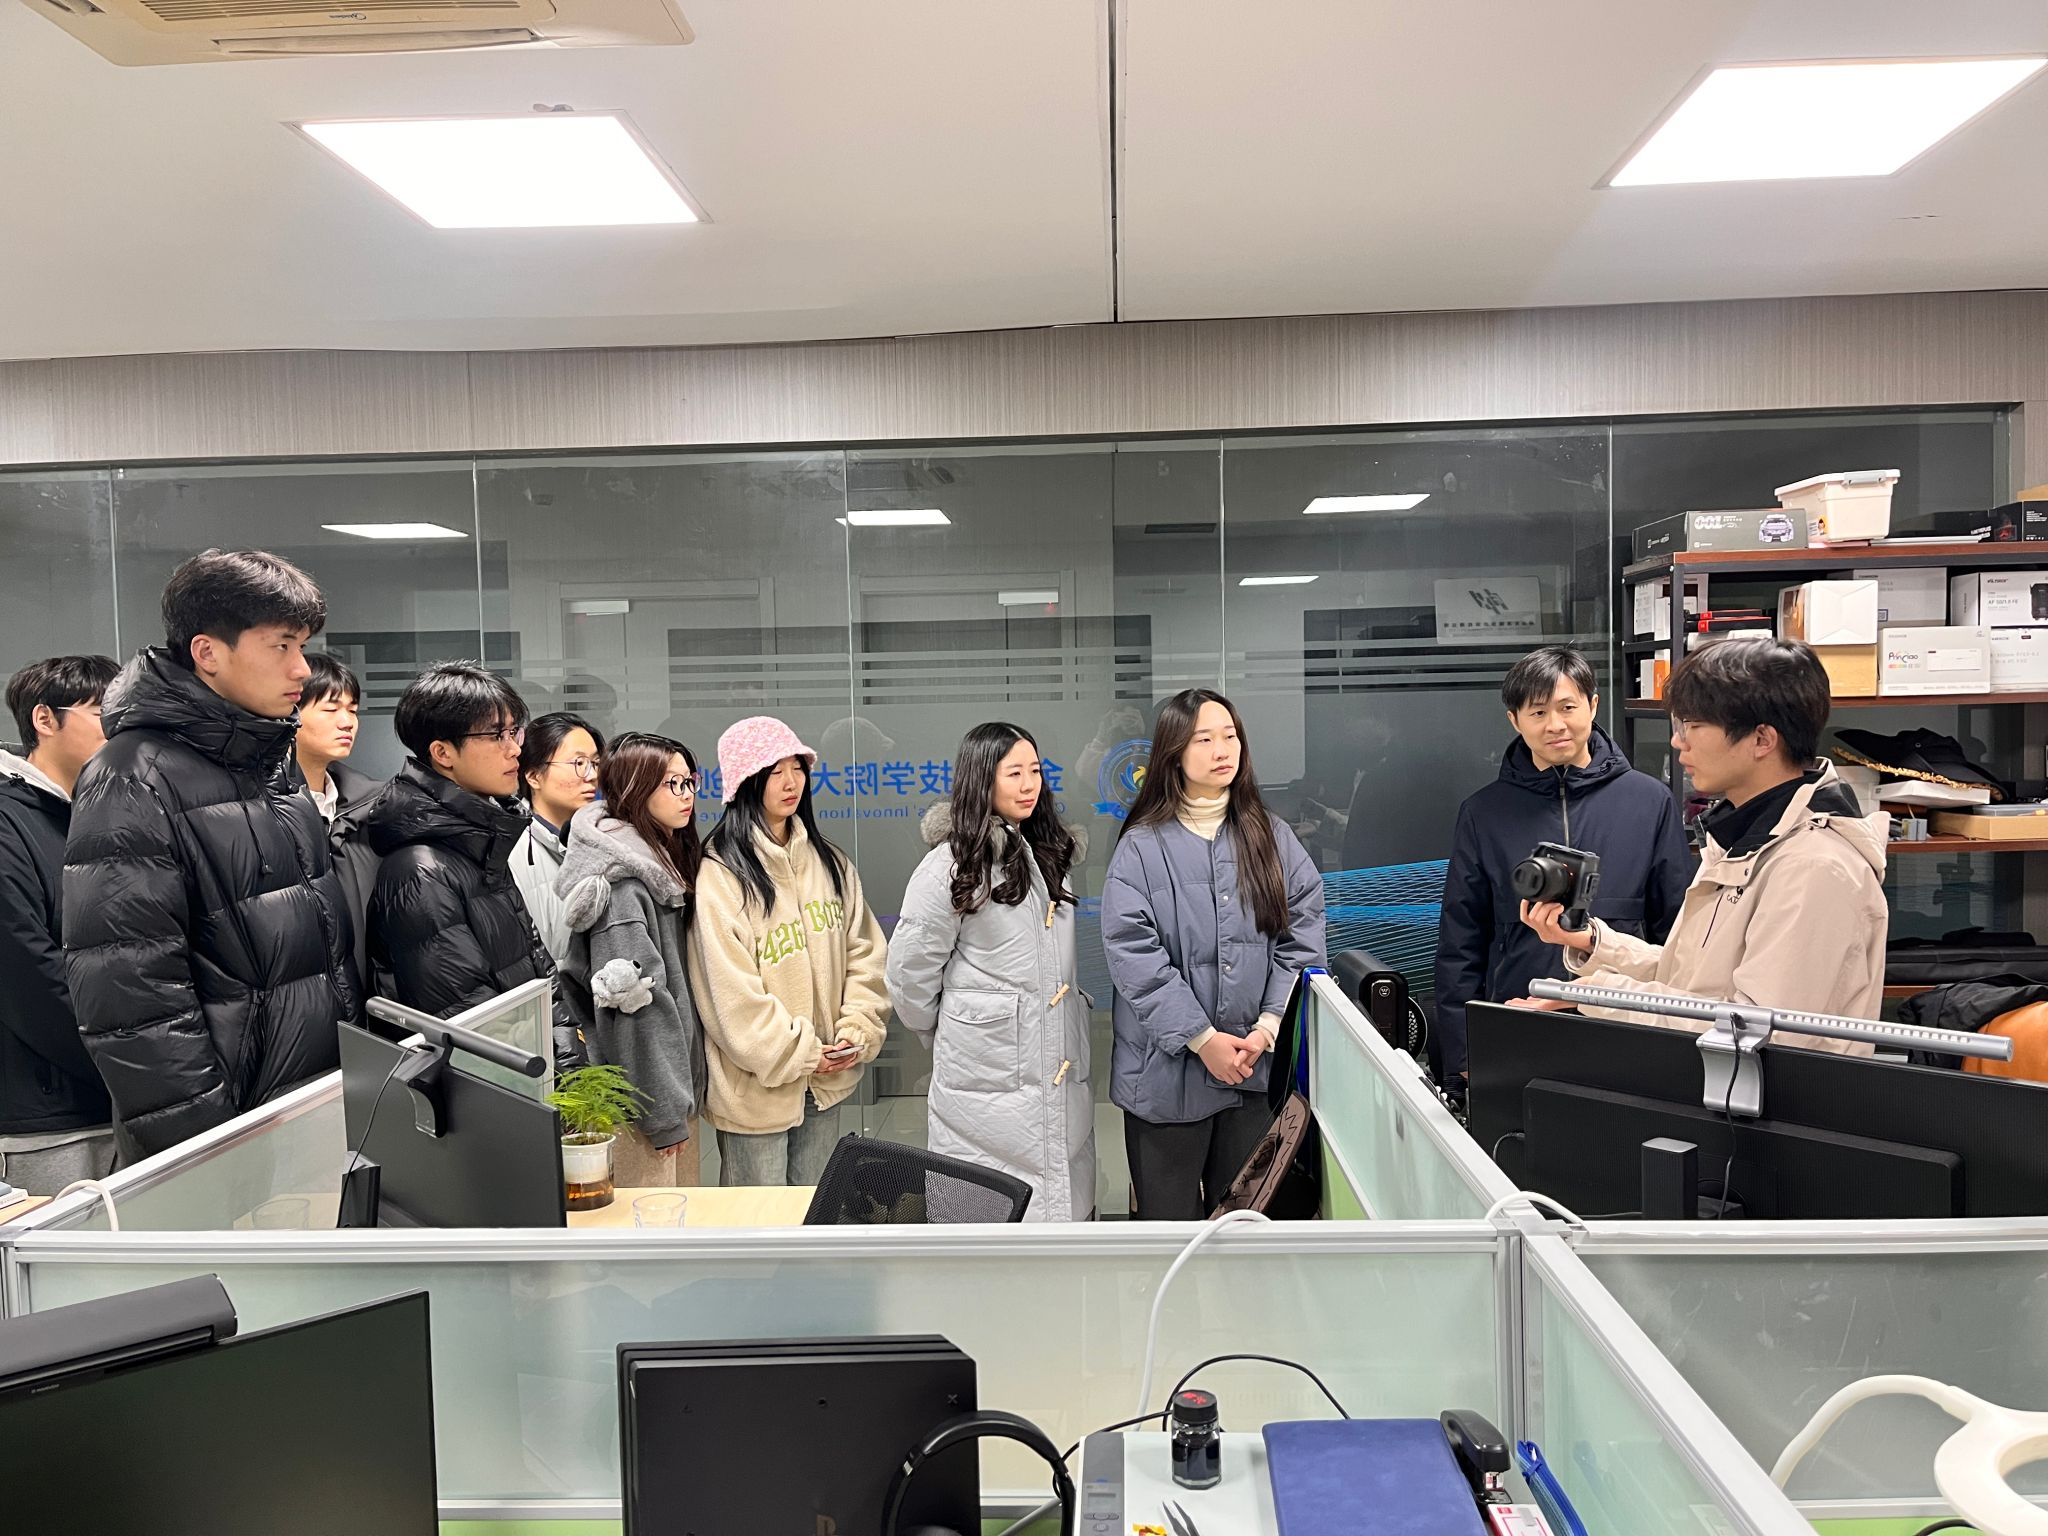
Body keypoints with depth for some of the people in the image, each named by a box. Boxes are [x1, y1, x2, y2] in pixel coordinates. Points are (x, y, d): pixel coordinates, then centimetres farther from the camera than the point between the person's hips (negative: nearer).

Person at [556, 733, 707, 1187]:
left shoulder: (664, 862, 10)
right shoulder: (622, 881, -18)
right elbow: (634, 1004, -21)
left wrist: (684, 1093, 13)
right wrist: (663, 1110, -18)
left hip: (679, 1084, 9)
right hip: (642, 1099, -8)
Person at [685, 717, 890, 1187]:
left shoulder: (829, 862, 5)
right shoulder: (718, 874, -15)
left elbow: (865, 953, 6)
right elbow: (731, 992, -17)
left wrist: (858, 1030, -6)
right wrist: (798, 1053, -13)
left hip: (826, 1080, 6)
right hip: (756, 1085, -6)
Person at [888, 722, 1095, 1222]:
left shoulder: (1047, 853, 12)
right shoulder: (951, 864, -10)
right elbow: (911, 974, -6)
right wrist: (949, 1040, 7)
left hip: (1063, 1073, 7)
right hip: (989, 1081, -6)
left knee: (1066, 1197, 10)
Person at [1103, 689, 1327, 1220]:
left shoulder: (1273, 838, 5)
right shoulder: (1142, 847, -6)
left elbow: (1302, 936, 0)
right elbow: (1134, 956, -12)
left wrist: (1267, 1028, -10)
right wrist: (1203, 1039, -15)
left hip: (1258, 1069, 3)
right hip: (1168, 1071, -3)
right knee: (1169, 1216, 8)